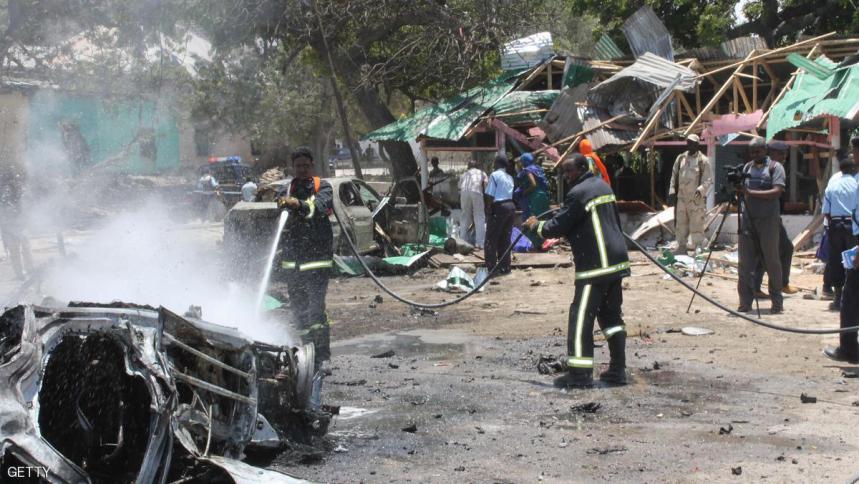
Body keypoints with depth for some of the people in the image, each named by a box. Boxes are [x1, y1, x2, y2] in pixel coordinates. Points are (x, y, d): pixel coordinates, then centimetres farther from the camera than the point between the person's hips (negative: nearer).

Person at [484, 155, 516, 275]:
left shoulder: (495, 175, -7)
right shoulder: (509, 177, 15)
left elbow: (490, 195, -10)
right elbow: (511, 194, 13)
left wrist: (488, 210, -5)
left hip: (499, 207, -7)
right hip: (511, 206, 7)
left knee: (491, 239, -1)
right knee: (505, 239, 12)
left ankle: (491, 267, -3)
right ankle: (505, 267, 15)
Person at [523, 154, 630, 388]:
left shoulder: (579, 192, -13)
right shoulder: (603, 186, 15)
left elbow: (559, 226, -13)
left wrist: (537, 225, 6)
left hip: (595, 264, -9)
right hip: (616, 260, 9)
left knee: (581, 317, -4)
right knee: (611, 315, 14)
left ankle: (580, 373, -3)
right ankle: (617, 370, 15)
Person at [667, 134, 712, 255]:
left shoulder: (703, 160, -3)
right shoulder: (680, 158, 11)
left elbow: (708, 180, -6)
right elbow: (674, 176, 16)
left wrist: (701, 190, -22)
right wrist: (672, 191, 6)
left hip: (696, 199, -5)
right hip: (681, 198, 5)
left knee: (696, 226, -4)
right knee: (680, 224, 10)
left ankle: (698, 249, 1)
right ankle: (681, 247, 19)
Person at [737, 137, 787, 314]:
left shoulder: (775, 167, -1)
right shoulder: (747, 167, 15)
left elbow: (777, 192, -13)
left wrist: (750, 192, -20)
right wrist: (737, 191, -10)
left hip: (768, 220, -4)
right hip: (748, 219, 4)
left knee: (772, 261, 2)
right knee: (745, 262, 1)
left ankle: (777, 302, 12)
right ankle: (745, 303, 5)